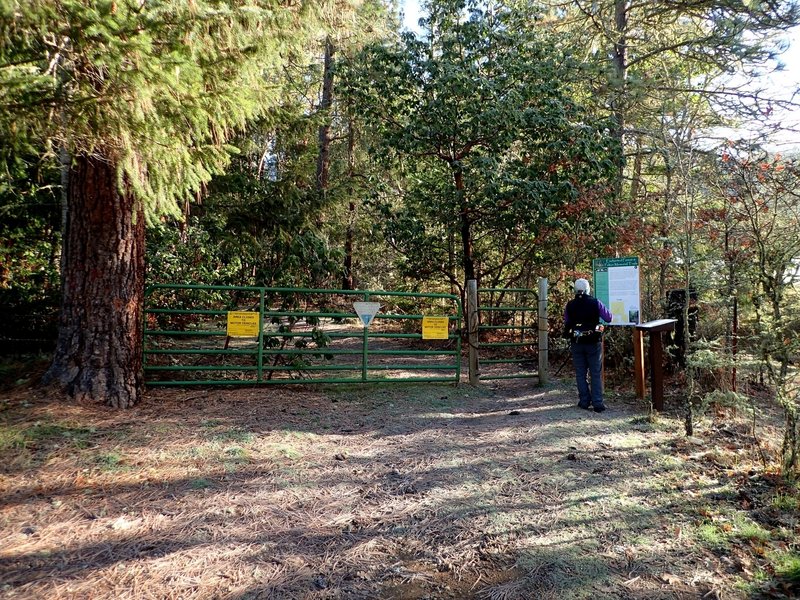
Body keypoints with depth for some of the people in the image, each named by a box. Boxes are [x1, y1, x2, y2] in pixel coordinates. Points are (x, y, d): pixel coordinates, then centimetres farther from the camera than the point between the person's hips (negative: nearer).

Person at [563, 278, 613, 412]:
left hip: (576, 343, 1)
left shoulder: (570, 305, -3)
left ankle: (584, 401, 14)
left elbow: (566, 324, 6)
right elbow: (609, 318, -2)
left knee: (581, 374, 11)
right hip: (594, 342, -1)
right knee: (596, 374, 5)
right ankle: (597, 403, 3)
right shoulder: (595, 303, -8)